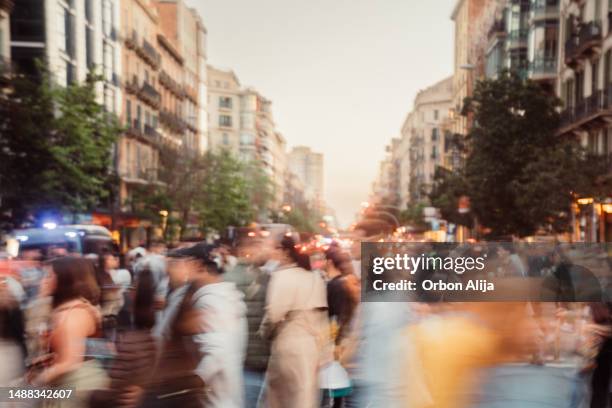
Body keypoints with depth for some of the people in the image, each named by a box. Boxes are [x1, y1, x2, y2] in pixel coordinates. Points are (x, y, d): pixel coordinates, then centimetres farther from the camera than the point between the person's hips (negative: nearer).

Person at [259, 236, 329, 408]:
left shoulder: (282, 276, -13)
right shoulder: (316, 277, 9)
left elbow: (274, 313, -17)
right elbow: (322, 312, 11)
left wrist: (264, 332, 0)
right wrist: (320, 339, 17)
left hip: (290, 343, -7)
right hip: (314, 342, 7)